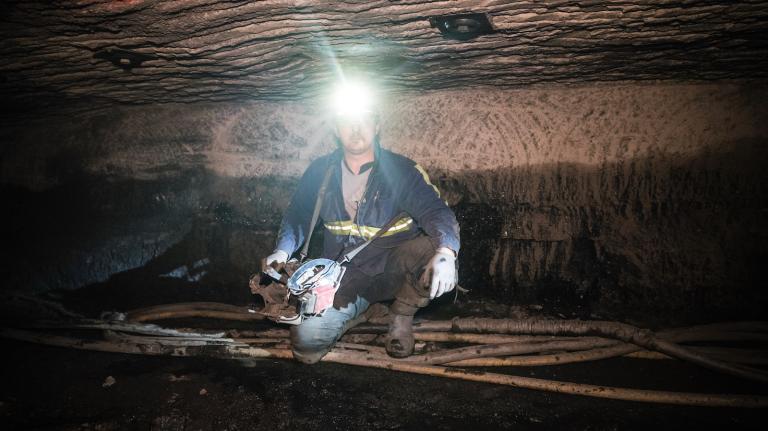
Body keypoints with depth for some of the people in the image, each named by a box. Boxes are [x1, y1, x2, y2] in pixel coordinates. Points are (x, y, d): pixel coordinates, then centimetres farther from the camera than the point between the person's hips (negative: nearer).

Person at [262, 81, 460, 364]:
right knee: (306, 342, -21)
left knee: (430, 251, -34)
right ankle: (352, 309, 15)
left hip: (392, 269, -1)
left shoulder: (400, 169, -9)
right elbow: (297, 216, 10)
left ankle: (402, 315, -2)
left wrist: (445, 253, -42)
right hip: (343, 276, 2)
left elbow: (436, 211, -21)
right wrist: (283, 251, -11)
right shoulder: (319, 172, 1)